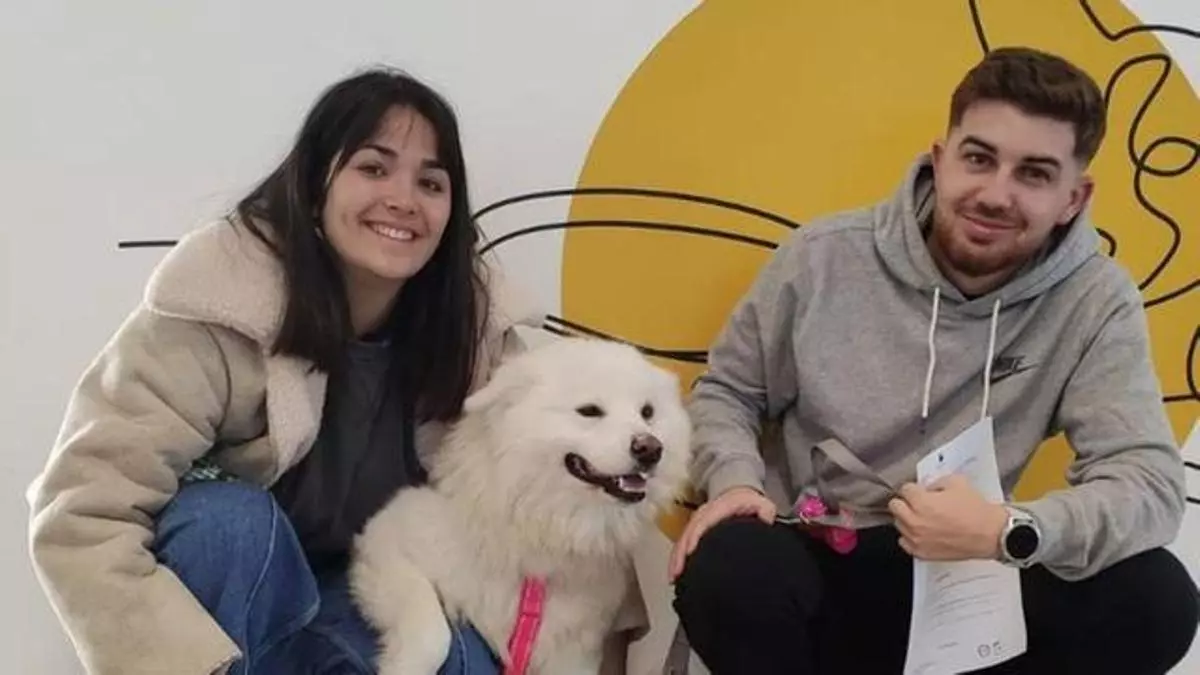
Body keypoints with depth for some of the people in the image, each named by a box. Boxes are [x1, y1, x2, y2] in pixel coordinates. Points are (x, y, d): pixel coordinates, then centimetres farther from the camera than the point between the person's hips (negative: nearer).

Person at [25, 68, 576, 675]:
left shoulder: (475, 317, -15)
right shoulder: (222, 304, -27)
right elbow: (82, 516, -32)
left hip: (356, 598, 4)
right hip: (218, 590, -3)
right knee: (232, 517, -34)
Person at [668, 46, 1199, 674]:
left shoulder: (1095, 302, -7)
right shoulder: (824, 256, -6)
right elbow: (727, 389, 7)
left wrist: (1009, 531, -33)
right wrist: (734, 480, -15)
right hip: (821, 571, -1)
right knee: (722, 569, -34)